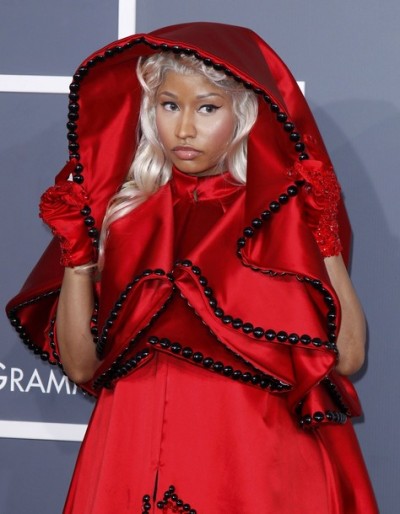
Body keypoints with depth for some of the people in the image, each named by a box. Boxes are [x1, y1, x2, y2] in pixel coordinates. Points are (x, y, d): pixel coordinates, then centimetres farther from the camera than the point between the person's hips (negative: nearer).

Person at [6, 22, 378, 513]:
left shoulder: (282, 215, -2)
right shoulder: (121, 214, 2)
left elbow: (347, 357, -8)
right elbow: (80, 364, -1)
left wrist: (326, 241, -14)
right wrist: (77, 254, -10)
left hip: (258, 459, -1)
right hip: (138, 456, 2)